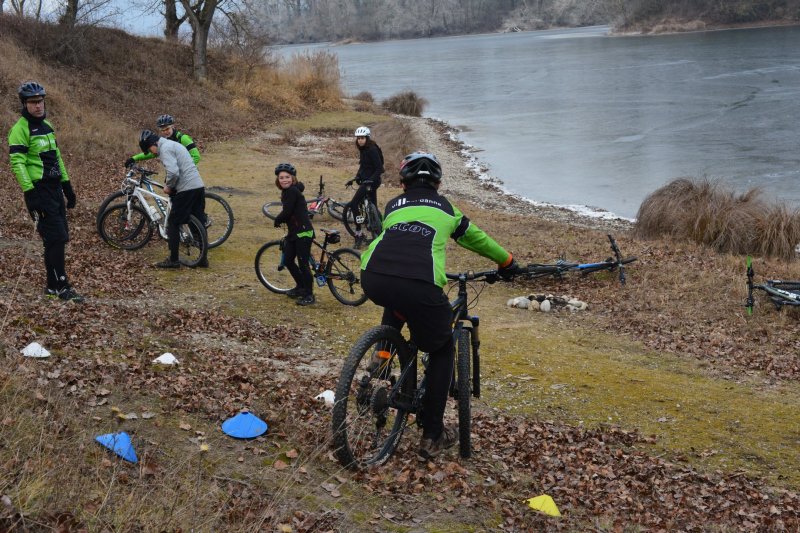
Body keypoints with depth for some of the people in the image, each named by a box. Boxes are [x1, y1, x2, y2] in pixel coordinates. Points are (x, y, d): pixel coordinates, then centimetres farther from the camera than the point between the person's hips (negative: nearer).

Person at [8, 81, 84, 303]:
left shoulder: (47, 126, 15)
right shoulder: (20, 129, -11)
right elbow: (17, 163, -17)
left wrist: (67, 186, 18)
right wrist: (29, 193, -23)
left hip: (55, 188, 8)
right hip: (39, 191, -8)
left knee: (58, 239, 9)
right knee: (56, 238, -10)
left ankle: (52, 286, 17)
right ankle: (62, 287, -3)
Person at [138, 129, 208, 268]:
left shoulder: (165, 148, -10)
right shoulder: (173, 144, 22)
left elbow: (173, 172, -23)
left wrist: (168, 186, -6)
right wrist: (170, 185, 15)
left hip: (186, 189, -9)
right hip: (199, 186, 9)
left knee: (173, 223, 1)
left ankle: (173, 260, 4)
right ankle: (203, 258, 16)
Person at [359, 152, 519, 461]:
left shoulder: (393, 206, 30)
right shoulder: (446, 208, 27)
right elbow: (475, 238, 43)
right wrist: (506, 262, 61)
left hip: (373, 280, 3)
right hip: (420, 287, -3)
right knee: (442, 350, 23)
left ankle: (382, 353, 24)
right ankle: (432, 437, 20)